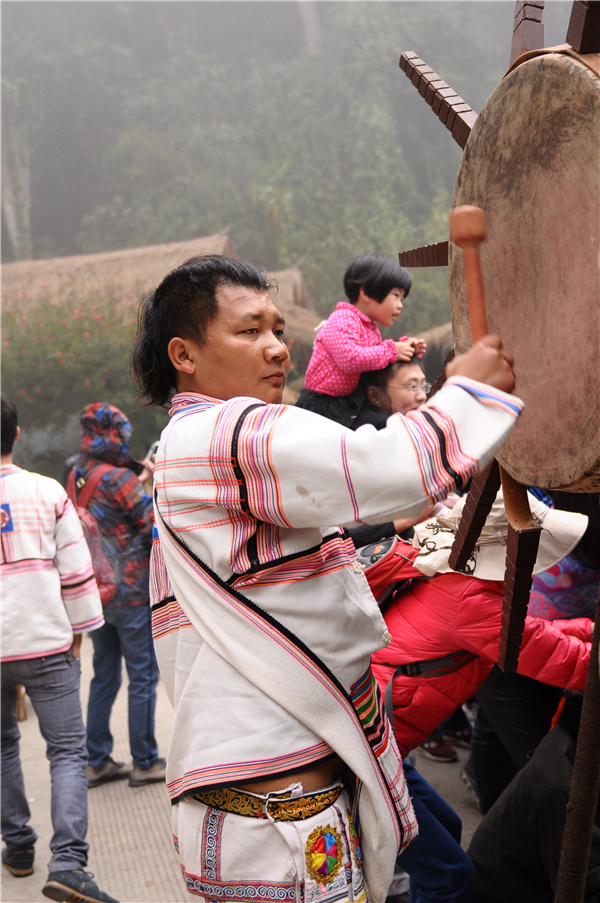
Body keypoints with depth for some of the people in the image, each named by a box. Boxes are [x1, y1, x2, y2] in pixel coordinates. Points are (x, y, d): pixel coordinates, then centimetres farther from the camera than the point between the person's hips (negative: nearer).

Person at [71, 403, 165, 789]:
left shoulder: (77, 480, 6)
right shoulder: (119, 479, -17)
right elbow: (155, 526, -15)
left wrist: (139, 476, 12)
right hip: (132, 592, -8)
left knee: (104, 678, 15)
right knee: (143, 677, 2)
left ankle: (98, 762, 19)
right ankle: (145, 763, 9)